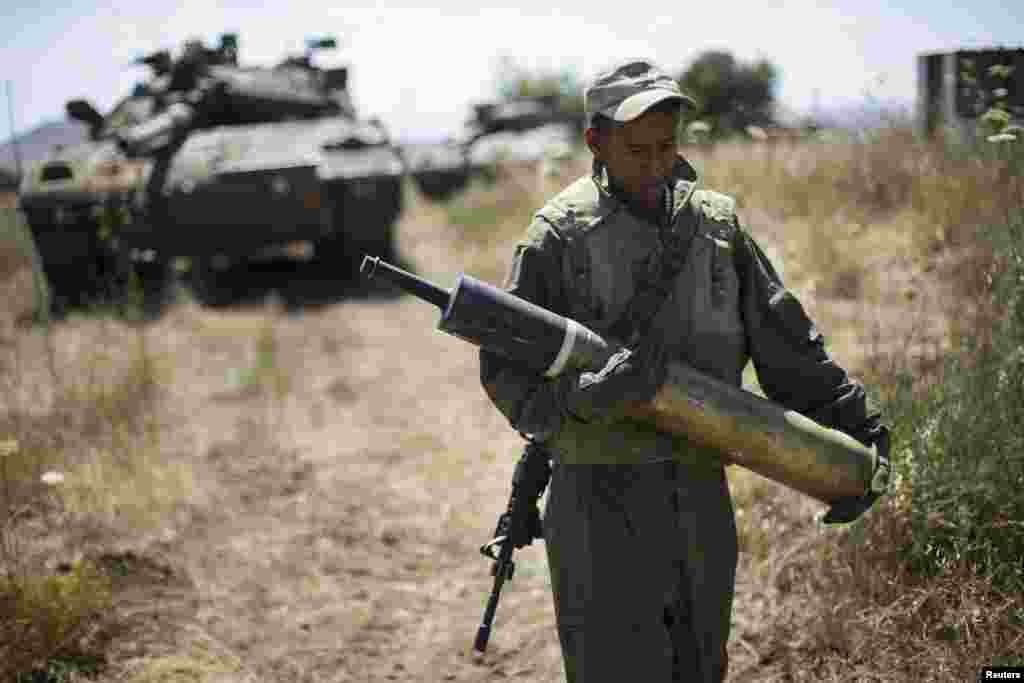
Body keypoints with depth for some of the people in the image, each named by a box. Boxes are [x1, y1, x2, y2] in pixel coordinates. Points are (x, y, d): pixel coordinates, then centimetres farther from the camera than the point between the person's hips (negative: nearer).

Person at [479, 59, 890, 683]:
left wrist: (858, 433, 6)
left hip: (701, 492, 5)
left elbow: (786, 341, 11)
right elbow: (505, 370, -11)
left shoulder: (717, 225, 6)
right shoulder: (560, 236, -7)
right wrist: (588, 398, -29)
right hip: (602, 502, -5)